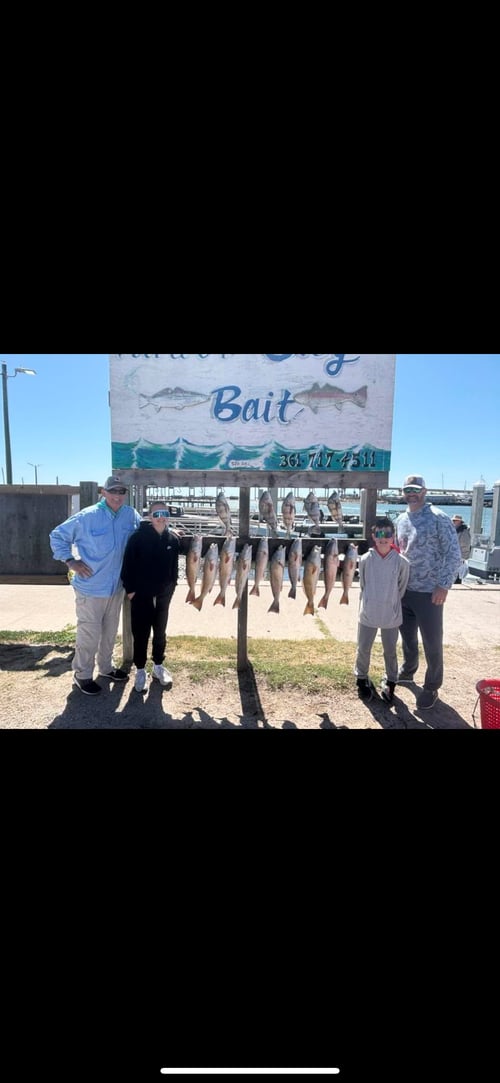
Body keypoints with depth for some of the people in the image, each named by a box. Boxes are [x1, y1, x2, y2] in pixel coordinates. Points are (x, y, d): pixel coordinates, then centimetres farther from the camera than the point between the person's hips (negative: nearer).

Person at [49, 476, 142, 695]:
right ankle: (82, 674, 21)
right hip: (91, 586, -5)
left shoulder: (131, 514, -2)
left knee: (110, 630, 19)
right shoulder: (86, 516, -15)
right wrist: (70, 561, -12)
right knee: (90, 632, 2)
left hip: (117, 585, 5)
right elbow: (57, 536, -6)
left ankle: (105, 667, 37)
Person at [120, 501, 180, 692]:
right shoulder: (138, 537, -13)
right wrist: (130, 588, -10)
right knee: (141, 633, 5)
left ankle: (158, 666, 31)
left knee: (160, 632, 15)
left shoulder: (173, 539, -1)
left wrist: (172, 586, 7)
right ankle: (140, 670, 20)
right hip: (141, 593, -3)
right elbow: (128, 564, -10)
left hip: (163, 594, 4)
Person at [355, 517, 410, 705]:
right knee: (363, 649, 12)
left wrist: (391, 606, 4)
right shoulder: (366, 560, -8)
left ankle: (390, 683, 34)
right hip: (368, 615, 1)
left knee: (390, 651, 14)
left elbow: (401, 589, 1)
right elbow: (362, 586, 4)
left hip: (391, 616, 0)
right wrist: (367, 606, 7)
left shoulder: (401, 562, -11)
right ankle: (362, 679, 33)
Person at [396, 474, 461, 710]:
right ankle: (407, 672, 41)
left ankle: (431, 687, 21)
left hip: (429, 592, -6)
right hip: (404, 590, 6)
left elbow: (453, 554, -12)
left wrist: (444, 585, -17)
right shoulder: (401, 520, 8)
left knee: (432, 642, 5)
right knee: (407, 636, 20)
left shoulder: (438, 518, -11)